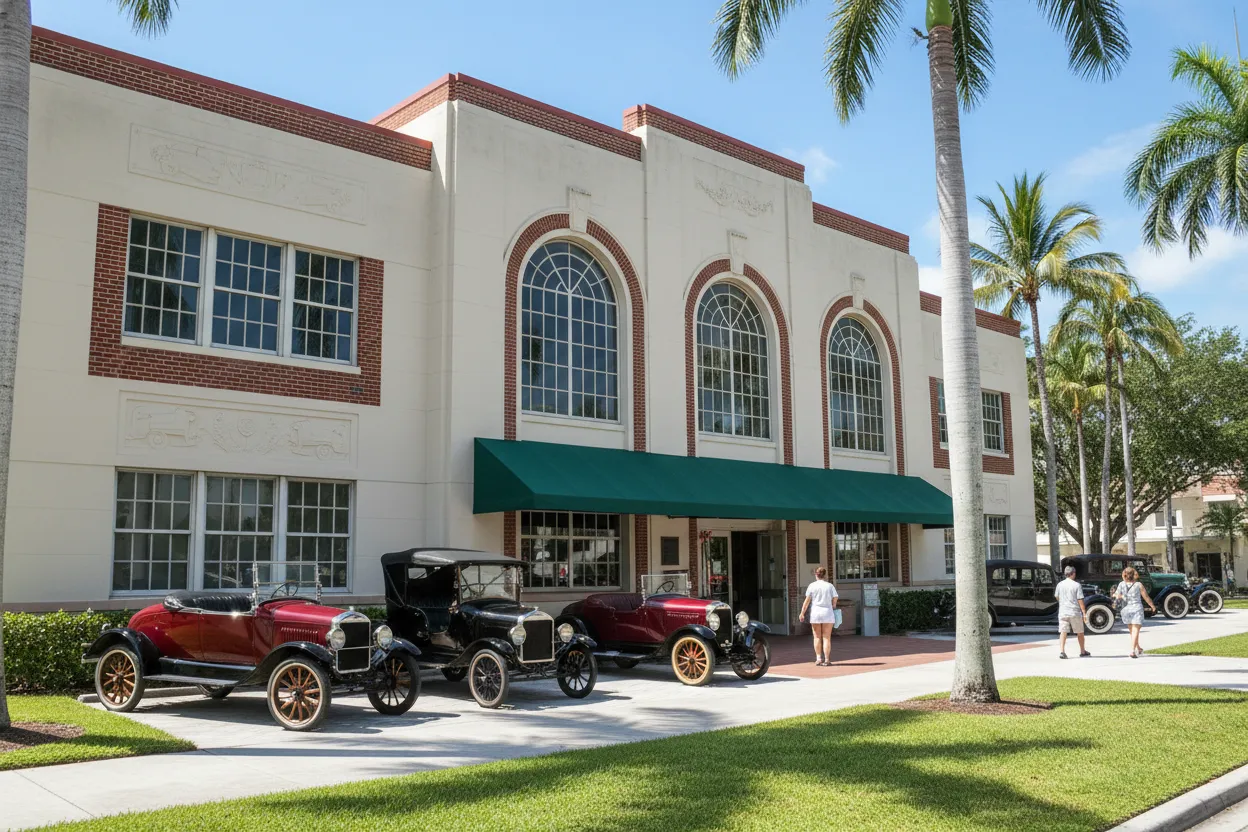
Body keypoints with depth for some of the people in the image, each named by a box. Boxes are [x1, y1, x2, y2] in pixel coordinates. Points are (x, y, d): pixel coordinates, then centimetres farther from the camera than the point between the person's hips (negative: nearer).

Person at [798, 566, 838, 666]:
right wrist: (833, 609, 14)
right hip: (827, 613, 0)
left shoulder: (812, 586, 0)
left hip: (815, 613, 0)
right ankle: (826, 660, 1)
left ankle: (819, 659, 5)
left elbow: (807, 601, -3)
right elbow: (834, 601, -1)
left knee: (817, 637, 9)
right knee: (826, 637, 4)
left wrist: (802, 613, 1)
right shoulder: (830, 586, 2)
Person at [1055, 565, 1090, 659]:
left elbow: (1057, 597, 14)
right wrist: (1084, 613, -8)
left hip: (1063, 612, 2)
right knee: (1080, 632, 14)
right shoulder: (1077, 585, -8)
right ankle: (1082, 651, 26)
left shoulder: (1060, 585, 3)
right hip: (1075, 612, -2)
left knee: (1063, 632, 0)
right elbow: (1080, 600, -10)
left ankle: (1062, 651, -14)